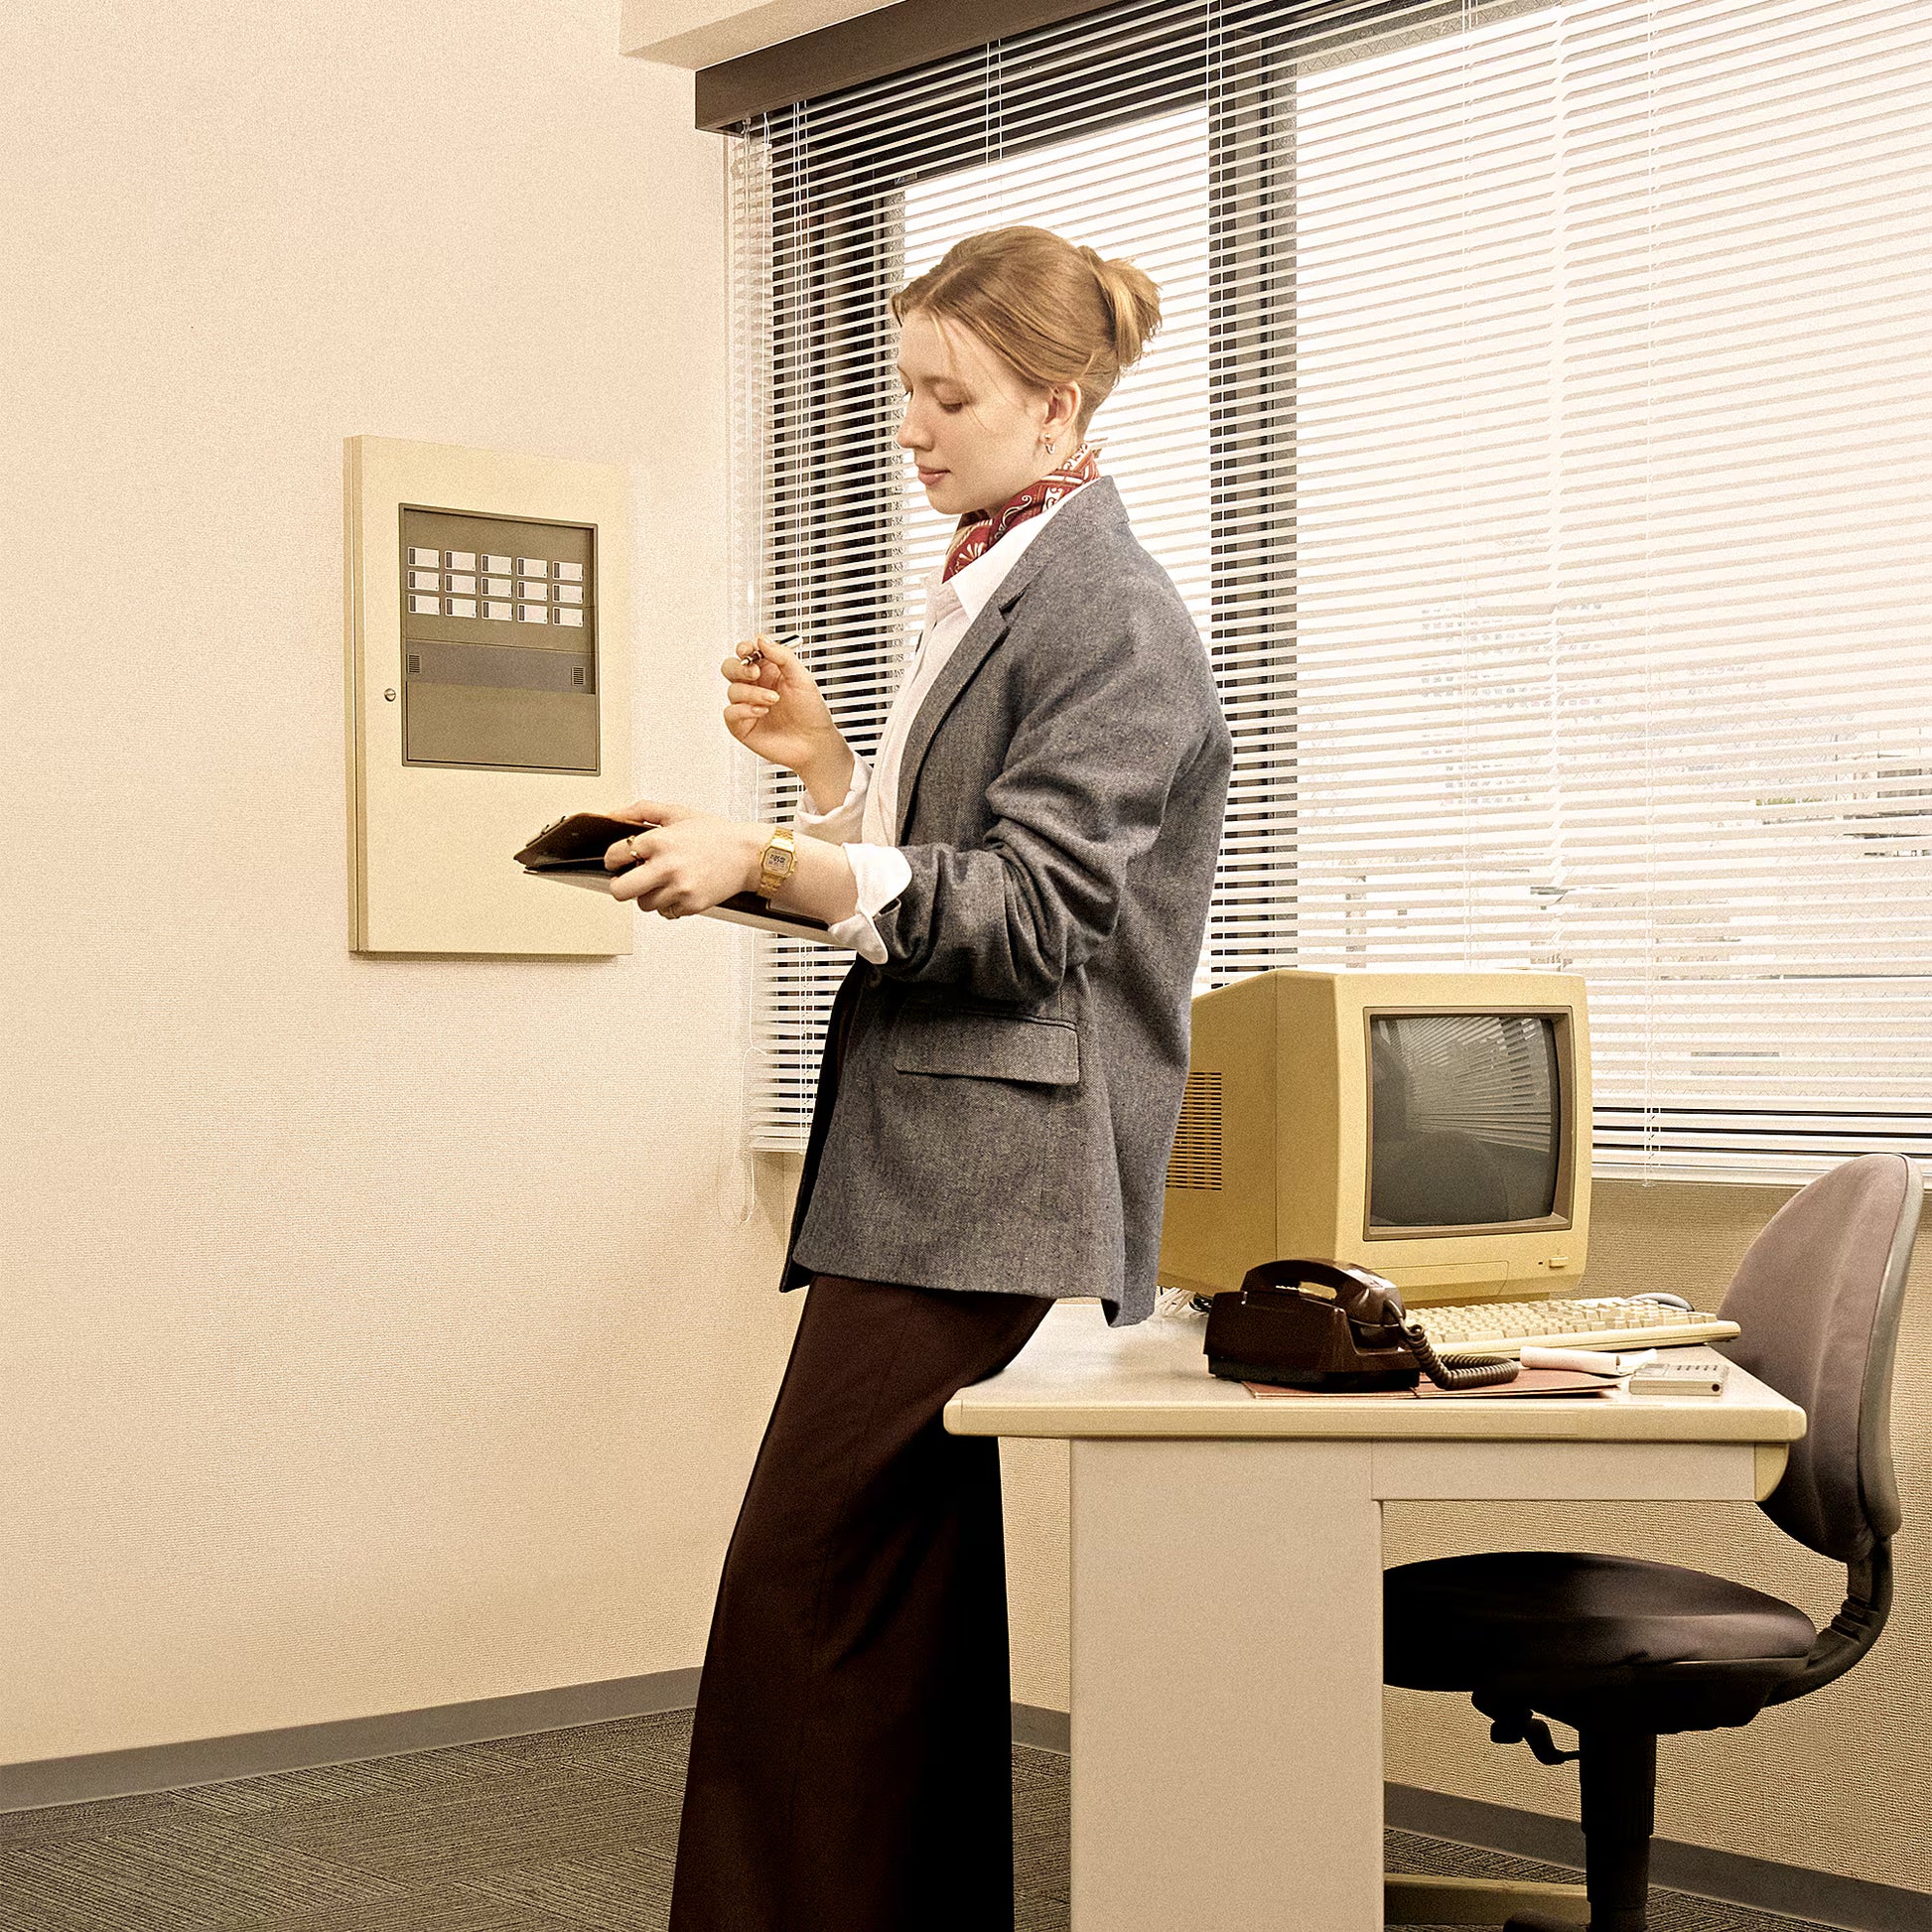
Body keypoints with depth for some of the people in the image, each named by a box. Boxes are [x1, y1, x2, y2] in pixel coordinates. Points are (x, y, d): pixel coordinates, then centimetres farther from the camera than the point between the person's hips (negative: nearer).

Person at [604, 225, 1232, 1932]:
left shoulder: (1113, 615, -10)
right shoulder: (987, 591, 20)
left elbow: (1022, 909, -17)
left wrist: (769, 861, -25)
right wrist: (826, 762, 10)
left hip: (992, 1188, -10)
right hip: (929, 1169, 10)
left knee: (806, 1594, -9)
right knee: (921, 1607, 12)